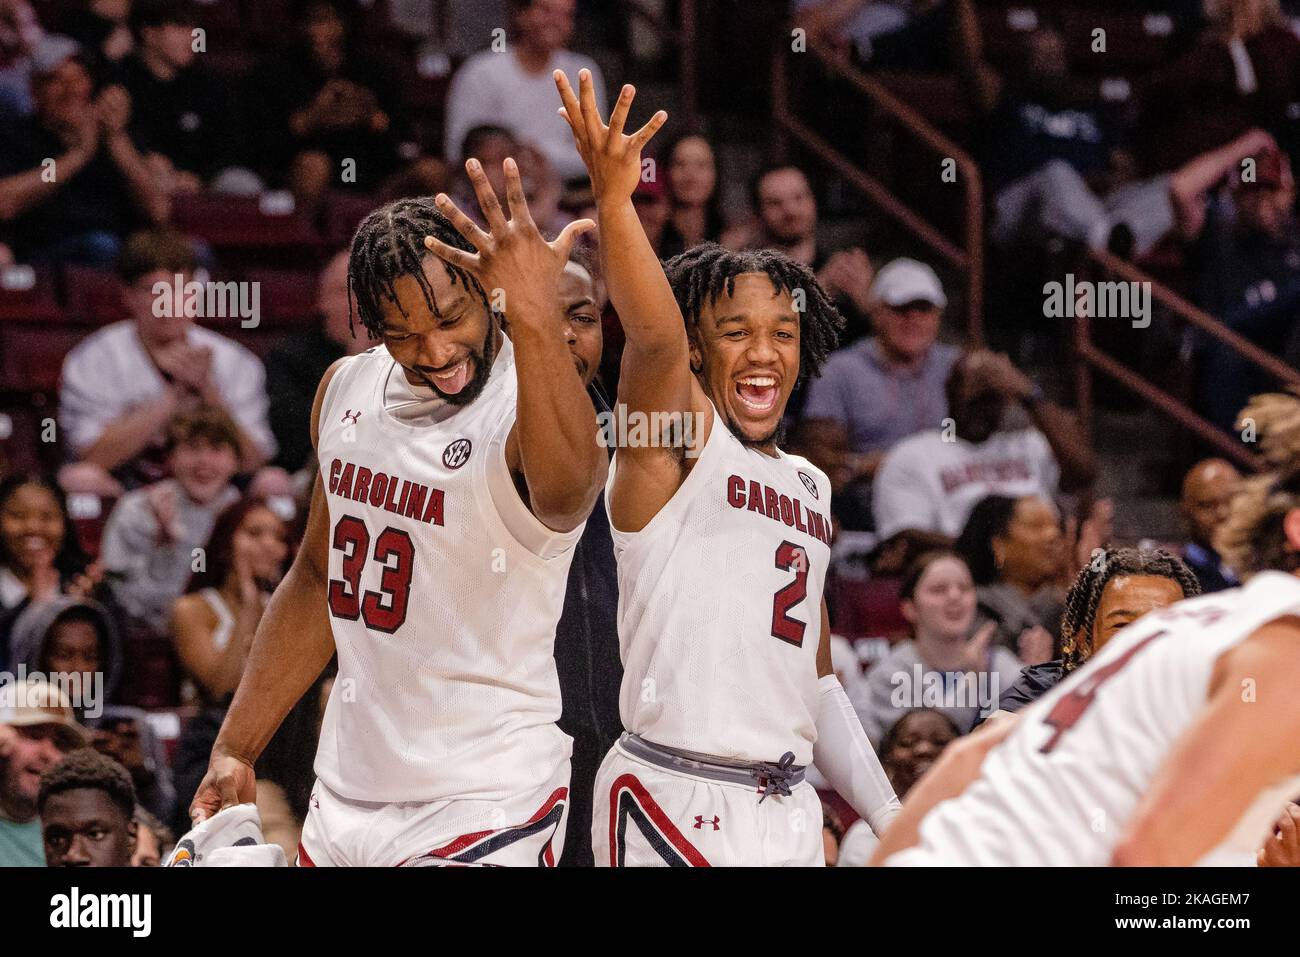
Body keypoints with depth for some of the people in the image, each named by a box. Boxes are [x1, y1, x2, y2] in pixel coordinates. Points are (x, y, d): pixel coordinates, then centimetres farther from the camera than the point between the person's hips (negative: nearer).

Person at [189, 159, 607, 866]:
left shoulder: (527, 413, -19)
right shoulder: (346, 390, 2)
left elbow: (565, 491, -46)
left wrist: (536, 321, -61)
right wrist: (235, 750, 15)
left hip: (480, 812, -6)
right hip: (344, 799, 7)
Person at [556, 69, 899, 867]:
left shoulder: (810, 486, 20)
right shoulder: (678, 436, -2)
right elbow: (654, 338, -25)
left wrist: (890, 818, 21)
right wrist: (615, 198, -40)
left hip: (788, 810, 7)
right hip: (673, 800, -7)